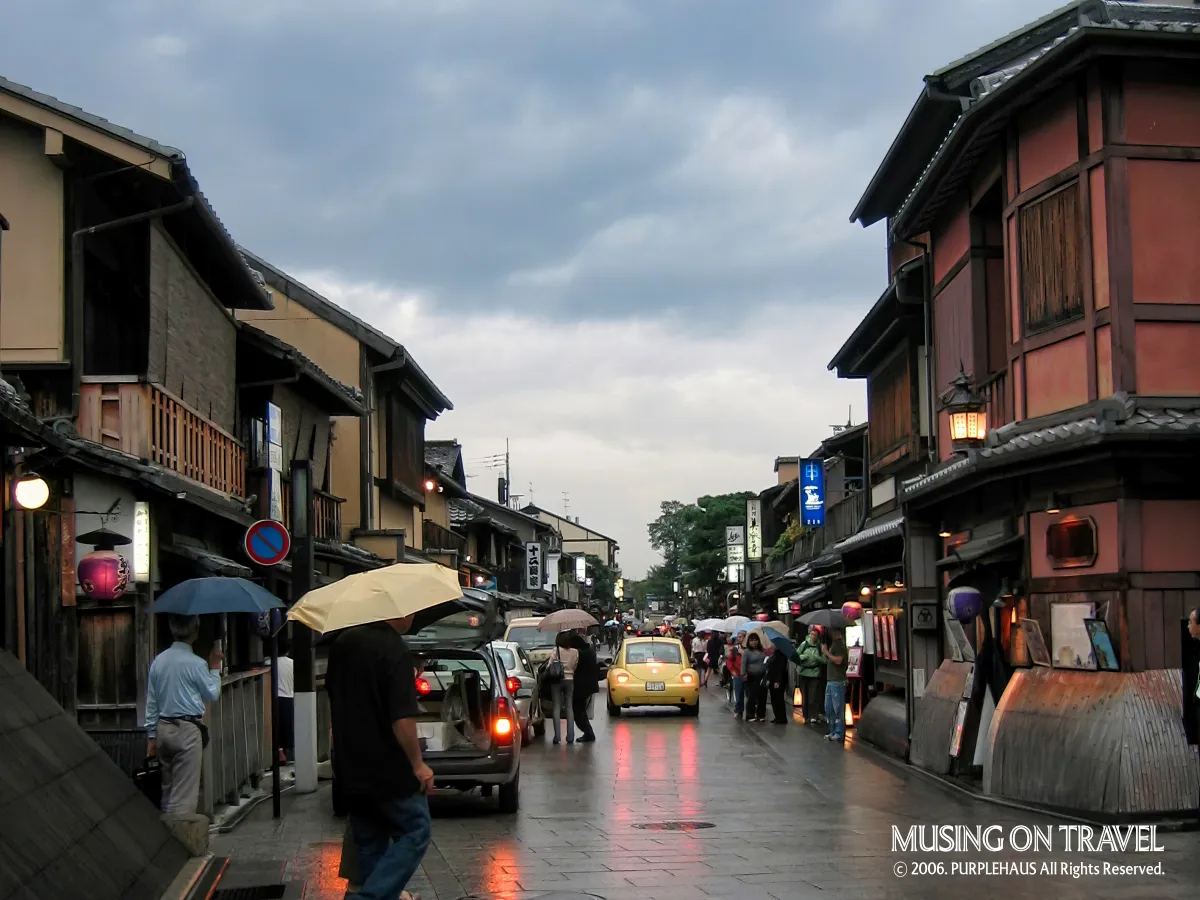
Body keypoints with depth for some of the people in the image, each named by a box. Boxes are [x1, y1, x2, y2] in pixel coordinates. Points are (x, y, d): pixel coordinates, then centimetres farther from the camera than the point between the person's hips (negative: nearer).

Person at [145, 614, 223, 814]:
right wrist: (215, 667, 12)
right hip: (187, 730, -6)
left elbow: (151, 702, 8)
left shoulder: (158, 661, 4)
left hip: (164, 728, 6)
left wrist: (152, 735, 13)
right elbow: (212, 695, 1)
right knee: (184, 791, -5)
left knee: (168, 788, 15)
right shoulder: (195, 663, -12)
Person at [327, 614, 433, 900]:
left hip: (349, 769, 7)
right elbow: (403, 719, -24)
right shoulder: (395, 651, -20)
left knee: (368, 843, 16)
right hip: (388, 771, -7)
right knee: (414, 833, 4)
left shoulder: (343, 643, 5)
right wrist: (418, 764, -14)